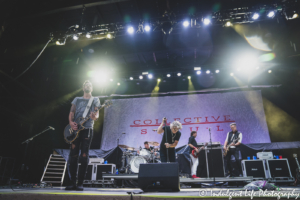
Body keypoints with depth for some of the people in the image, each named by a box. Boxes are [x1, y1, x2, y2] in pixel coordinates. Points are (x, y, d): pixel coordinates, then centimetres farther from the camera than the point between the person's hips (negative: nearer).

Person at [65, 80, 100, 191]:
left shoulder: (95, 100, 11)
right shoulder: (77, 99, 19)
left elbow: (97, 114, -1)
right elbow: (71, 112, 9)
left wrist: (94, 117, -25)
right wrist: (71, 122, -11)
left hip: (87, 129, -2)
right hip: (75, 130, 3)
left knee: (84, 157, -4)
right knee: (73, 156, 1)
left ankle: (80, 183, 4)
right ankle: (73, 183, 9)